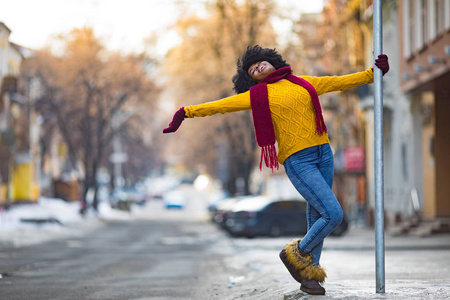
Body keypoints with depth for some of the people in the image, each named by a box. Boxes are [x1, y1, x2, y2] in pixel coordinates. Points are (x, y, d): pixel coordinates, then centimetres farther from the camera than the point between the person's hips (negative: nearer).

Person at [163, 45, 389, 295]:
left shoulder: (305, 84, 16)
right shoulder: (259, 95, 5)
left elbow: (341, 82, 23)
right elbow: (222, 105, 2)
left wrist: (373, 73, 22)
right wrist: (188, 112, -4)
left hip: (323, 154, 5)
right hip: (298, 161, -5)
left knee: (317, 217, 7)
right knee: (333, 214, -14)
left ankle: (308, 275, 18)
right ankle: (297, 253, 7)